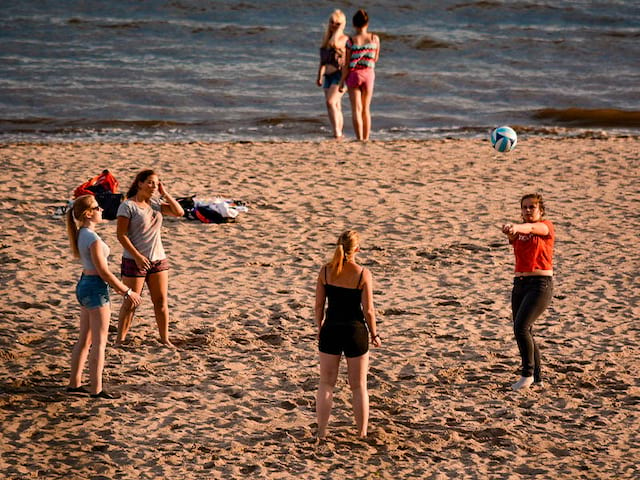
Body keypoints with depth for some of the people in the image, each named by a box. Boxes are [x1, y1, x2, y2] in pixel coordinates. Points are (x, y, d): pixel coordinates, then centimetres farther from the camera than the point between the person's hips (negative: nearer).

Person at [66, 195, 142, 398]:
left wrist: (117, 287, 23)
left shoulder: (81, 234, 9)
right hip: (96, 289, -9)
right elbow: (104, 271, -19)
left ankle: (74, 383, 22)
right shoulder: (92, 238, -20)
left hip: (84, 284, 9)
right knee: (99, 342, -3)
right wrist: (127, 292, -12)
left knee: (85, 340, 16)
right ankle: (96, 389, 0)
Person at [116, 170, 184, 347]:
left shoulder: (155, 204, 8)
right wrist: (137, 256, -19)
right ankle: (120, 340, 11)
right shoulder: (128, 206, -11)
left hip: (158, 259, 6)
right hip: (134, 261, -6)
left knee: (161, 301, 7)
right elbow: (121, 235, -14)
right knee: (130, 303, 0)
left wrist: (164, 193, -2)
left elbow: (179, 212, 3)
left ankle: (165, 339, 16)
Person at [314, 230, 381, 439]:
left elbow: (319, 305, 0)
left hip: (331, 330, 2)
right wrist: (374, 334, 4)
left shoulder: (326, 271, -6)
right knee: (359, 387, 12)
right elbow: (368, 310, -10)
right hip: (355, 331, -2)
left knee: (326, 383, 15)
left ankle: (321, 432, 18)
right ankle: (362, 434, 18)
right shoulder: (363, 274, -13)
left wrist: (320, 328, 15)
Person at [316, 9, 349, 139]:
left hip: (340, 75, -8)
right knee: (336, 107, 9)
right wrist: (319, 76, 22)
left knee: (331, 102, -22)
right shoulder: (326, 38, 16)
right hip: (328, 76, 8)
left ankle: (337, 132, -23)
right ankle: (338, 134, 12)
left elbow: (333, 44, -29)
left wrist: (340, 28, -17)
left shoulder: (344, 39, -7)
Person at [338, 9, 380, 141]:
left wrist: (342, 81, -2)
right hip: (369, 73, 2)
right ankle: (366, 139, 16)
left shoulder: (351, 41, -10)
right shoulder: (374, 38, -4)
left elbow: (347, 64, -9)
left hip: (354, 74, -2)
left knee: (357, 109, 1)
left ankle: (360, 139, -5)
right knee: (366, 109, 15)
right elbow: (375, 59, 7)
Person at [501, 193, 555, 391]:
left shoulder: (546, 226, -3)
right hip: (519, 284, 7)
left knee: (521, 327, -19)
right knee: (524, 332, 8)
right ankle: (537, 377, 20)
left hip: (540, 284, -7)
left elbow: (531, 228, -26)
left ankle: (528, 373, -9)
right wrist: (510, 232, -38)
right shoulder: (519, 230, 12)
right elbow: (512, 235, -13)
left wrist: (517, 227, -48)